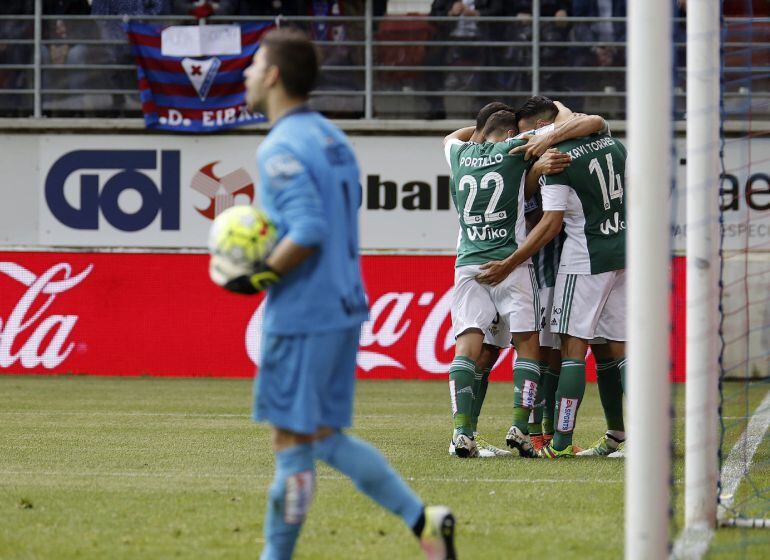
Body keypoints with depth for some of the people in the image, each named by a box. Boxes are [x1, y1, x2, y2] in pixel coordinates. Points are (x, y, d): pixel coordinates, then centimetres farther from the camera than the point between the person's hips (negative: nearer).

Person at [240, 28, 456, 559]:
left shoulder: (281, 149, -16)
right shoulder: (332, 138, 13)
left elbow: (308, 232, -26)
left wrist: (261, 276, -14)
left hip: (301, 316, -9)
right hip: (343, 306, 9)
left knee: (293, 441, 0)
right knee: (326, 437, 14)